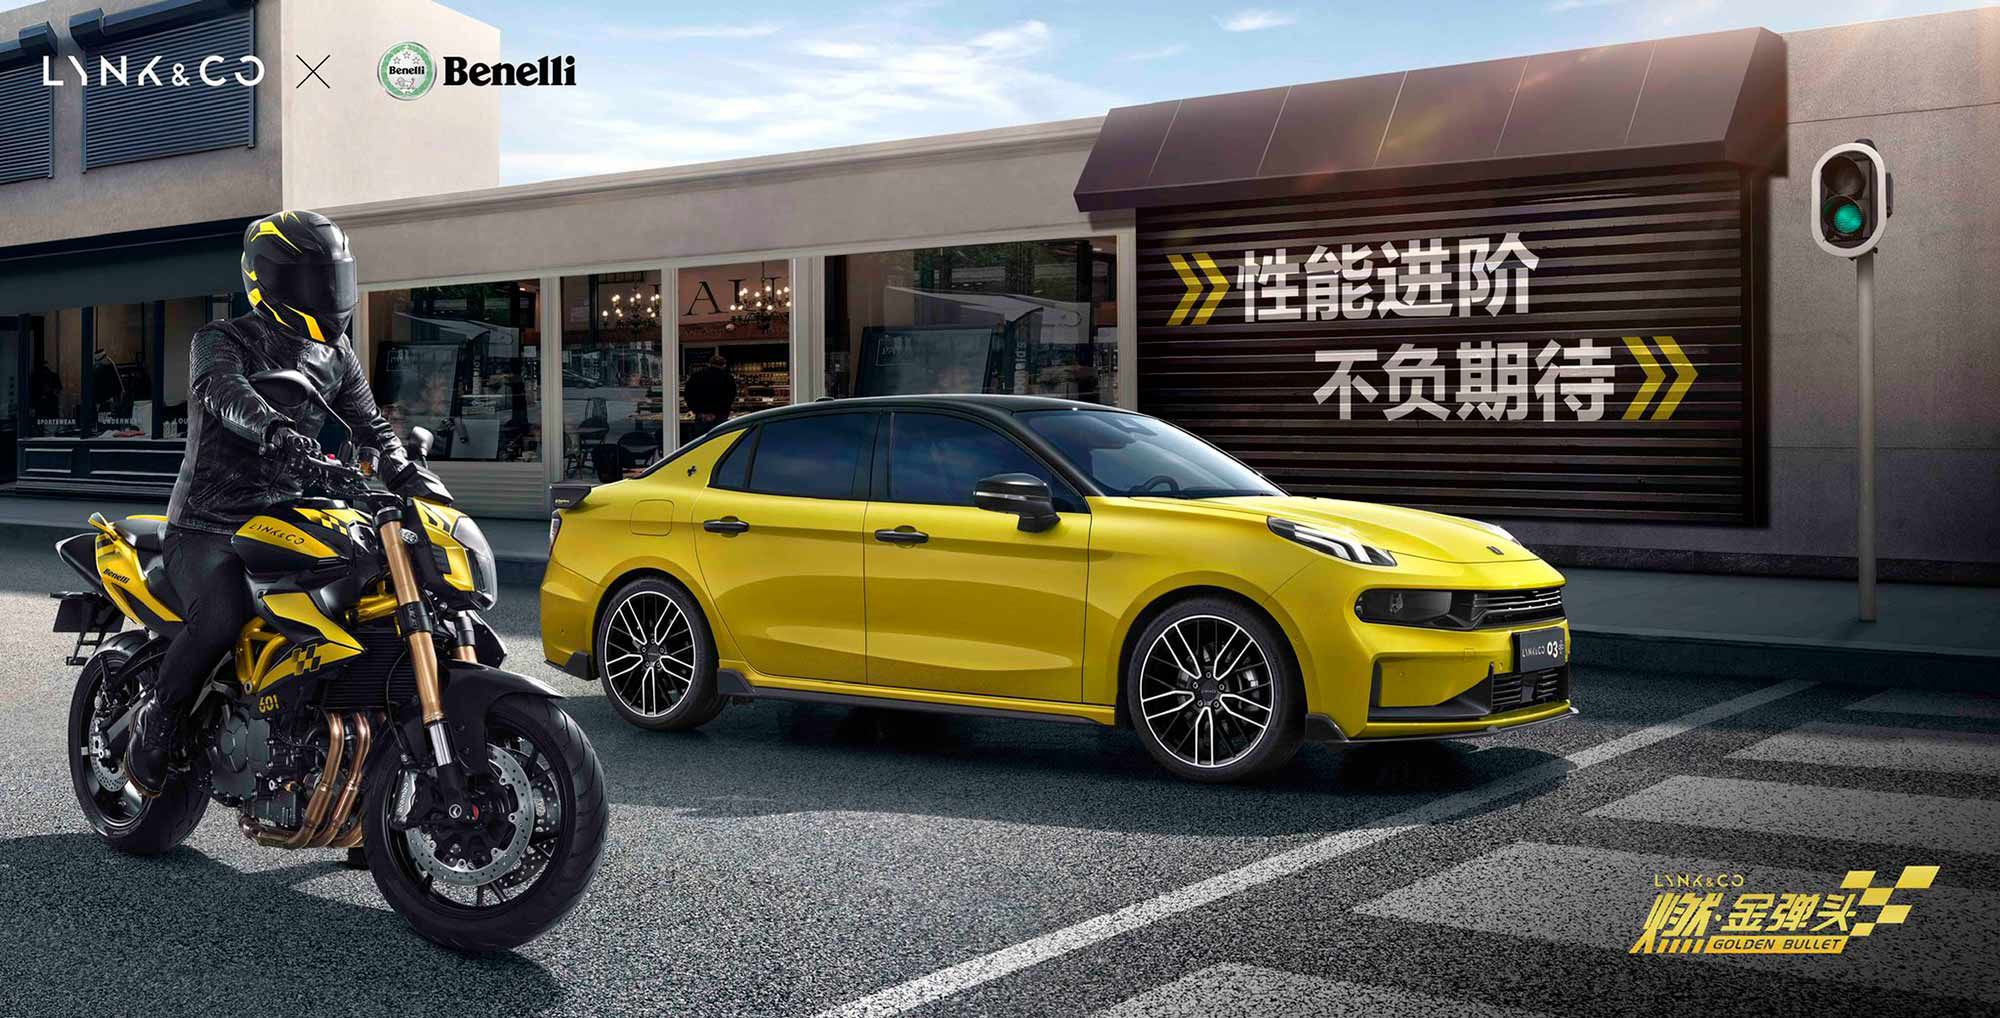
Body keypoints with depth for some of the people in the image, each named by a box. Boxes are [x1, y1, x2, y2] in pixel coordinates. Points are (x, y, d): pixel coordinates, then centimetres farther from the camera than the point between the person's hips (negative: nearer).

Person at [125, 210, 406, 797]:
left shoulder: (337, 359, 14)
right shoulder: (221, 341, -4)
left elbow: (368, 423, 10)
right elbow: (223, 390, -25)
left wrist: (401, 467, -13)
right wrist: (273, 428, -47)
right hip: (208, 526, -6)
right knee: (221, 614, -32)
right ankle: (154, 723, -10)